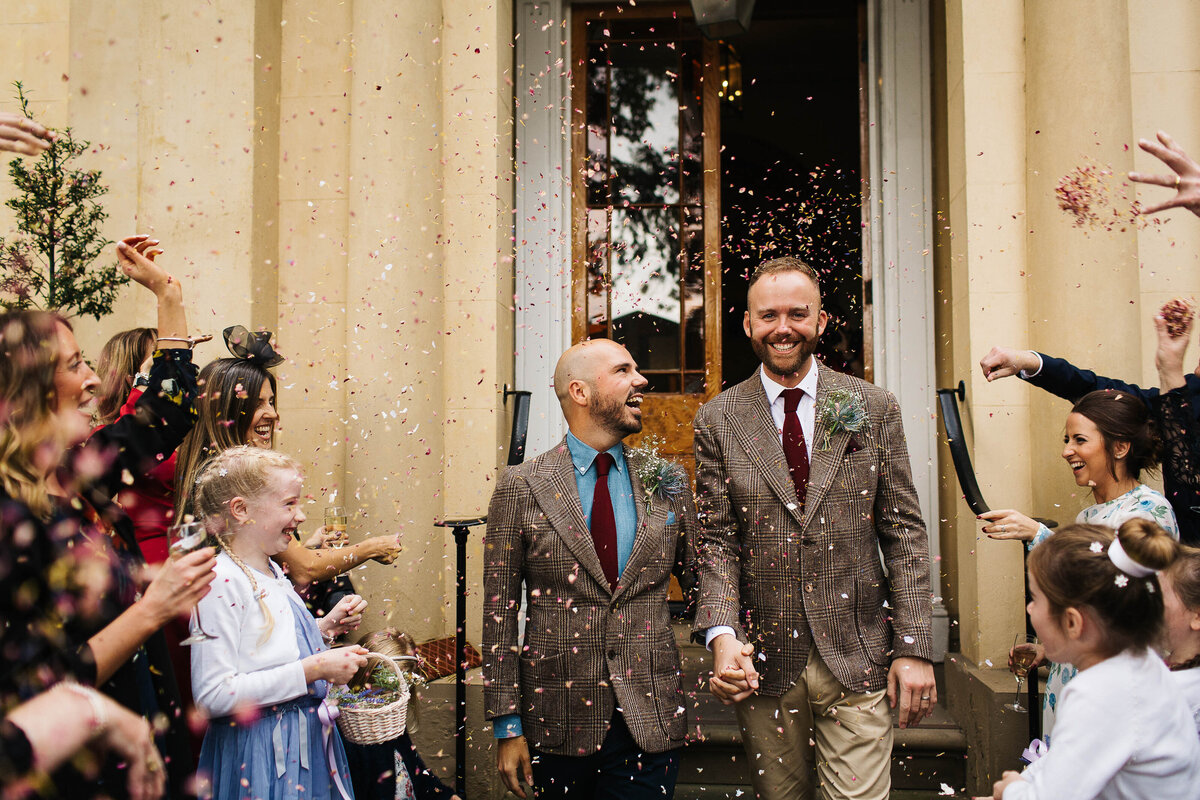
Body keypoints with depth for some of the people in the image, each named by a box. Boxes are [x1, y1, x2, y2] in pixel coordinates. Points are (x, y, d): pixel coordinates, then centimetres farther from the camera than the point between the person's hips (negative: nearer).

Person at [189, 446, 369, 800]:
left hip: (307, 740, 9)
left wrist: (327, 626, 4)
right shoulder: (222, 582, -20)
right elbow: (213, 695, -26)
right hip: (259, 756, -8)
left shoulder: (273, 572, 8)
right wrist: (311, 669, -25)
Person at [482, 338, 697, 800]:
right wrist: (507, 726, -4)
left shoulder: (668, 482, 3)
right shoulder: (521, 488, -4)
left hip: (652, 723, 2)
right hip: (559, 722, -1)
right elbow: (500, 612, -3)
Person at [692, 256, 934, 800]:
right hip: (763, 663, 1)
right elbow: (718, 541, -1)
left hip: (857, 658, 0)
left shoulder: (874, 409, 2)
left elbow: (904, 534, 1)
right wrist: (722, 634, -16)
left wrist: (914, 648, -5)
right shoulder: (718, 420, 1)